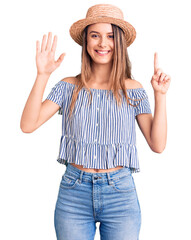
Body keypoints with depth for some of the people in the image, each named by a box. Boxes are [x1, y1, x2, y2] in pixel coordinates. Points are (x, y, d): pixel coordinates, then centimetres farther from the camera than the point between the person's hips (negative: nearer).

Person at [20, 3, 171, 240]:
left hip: (120, 194, 0)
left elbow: (157, 145, -3)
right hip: (73, 194, 0)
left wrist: (160, 95, -9)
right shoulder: (69, 87, 1)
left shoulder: (133, 90, 2)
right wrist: (42, 76, -15)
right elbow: (27, 125, -9)